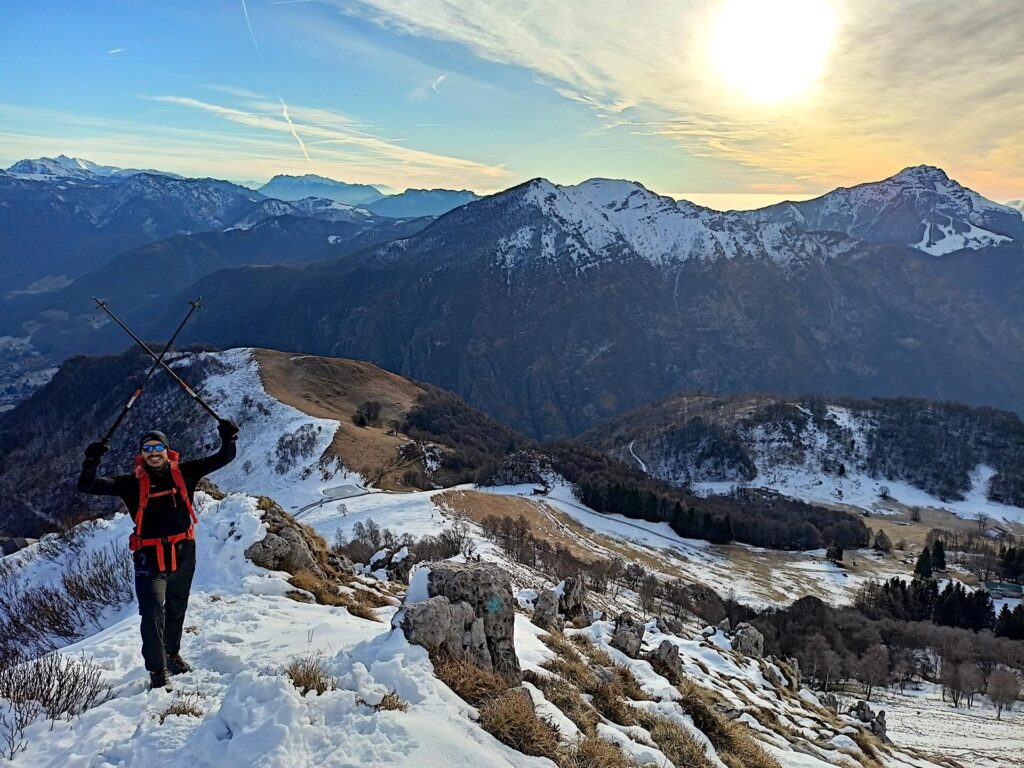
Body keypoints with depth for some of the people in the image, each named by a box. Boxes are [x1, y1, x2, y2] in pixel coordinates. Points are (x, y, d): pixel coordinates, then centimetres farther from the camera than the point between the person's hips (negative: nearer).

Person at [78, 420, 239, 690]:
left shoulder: (183, 473, -1)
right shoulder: (132, 483, -6)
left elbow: (223, 458, 1)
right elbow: (87, 487, -11)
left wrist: (228, 439, -18)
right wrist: (92, 463, -29)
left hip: (184, 553, 3)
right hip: (150, 556, -3)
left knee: (177, 609, 20)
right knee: (153, 612, -14)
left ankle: (172, 654, 42)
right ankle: (158, 670, 0)